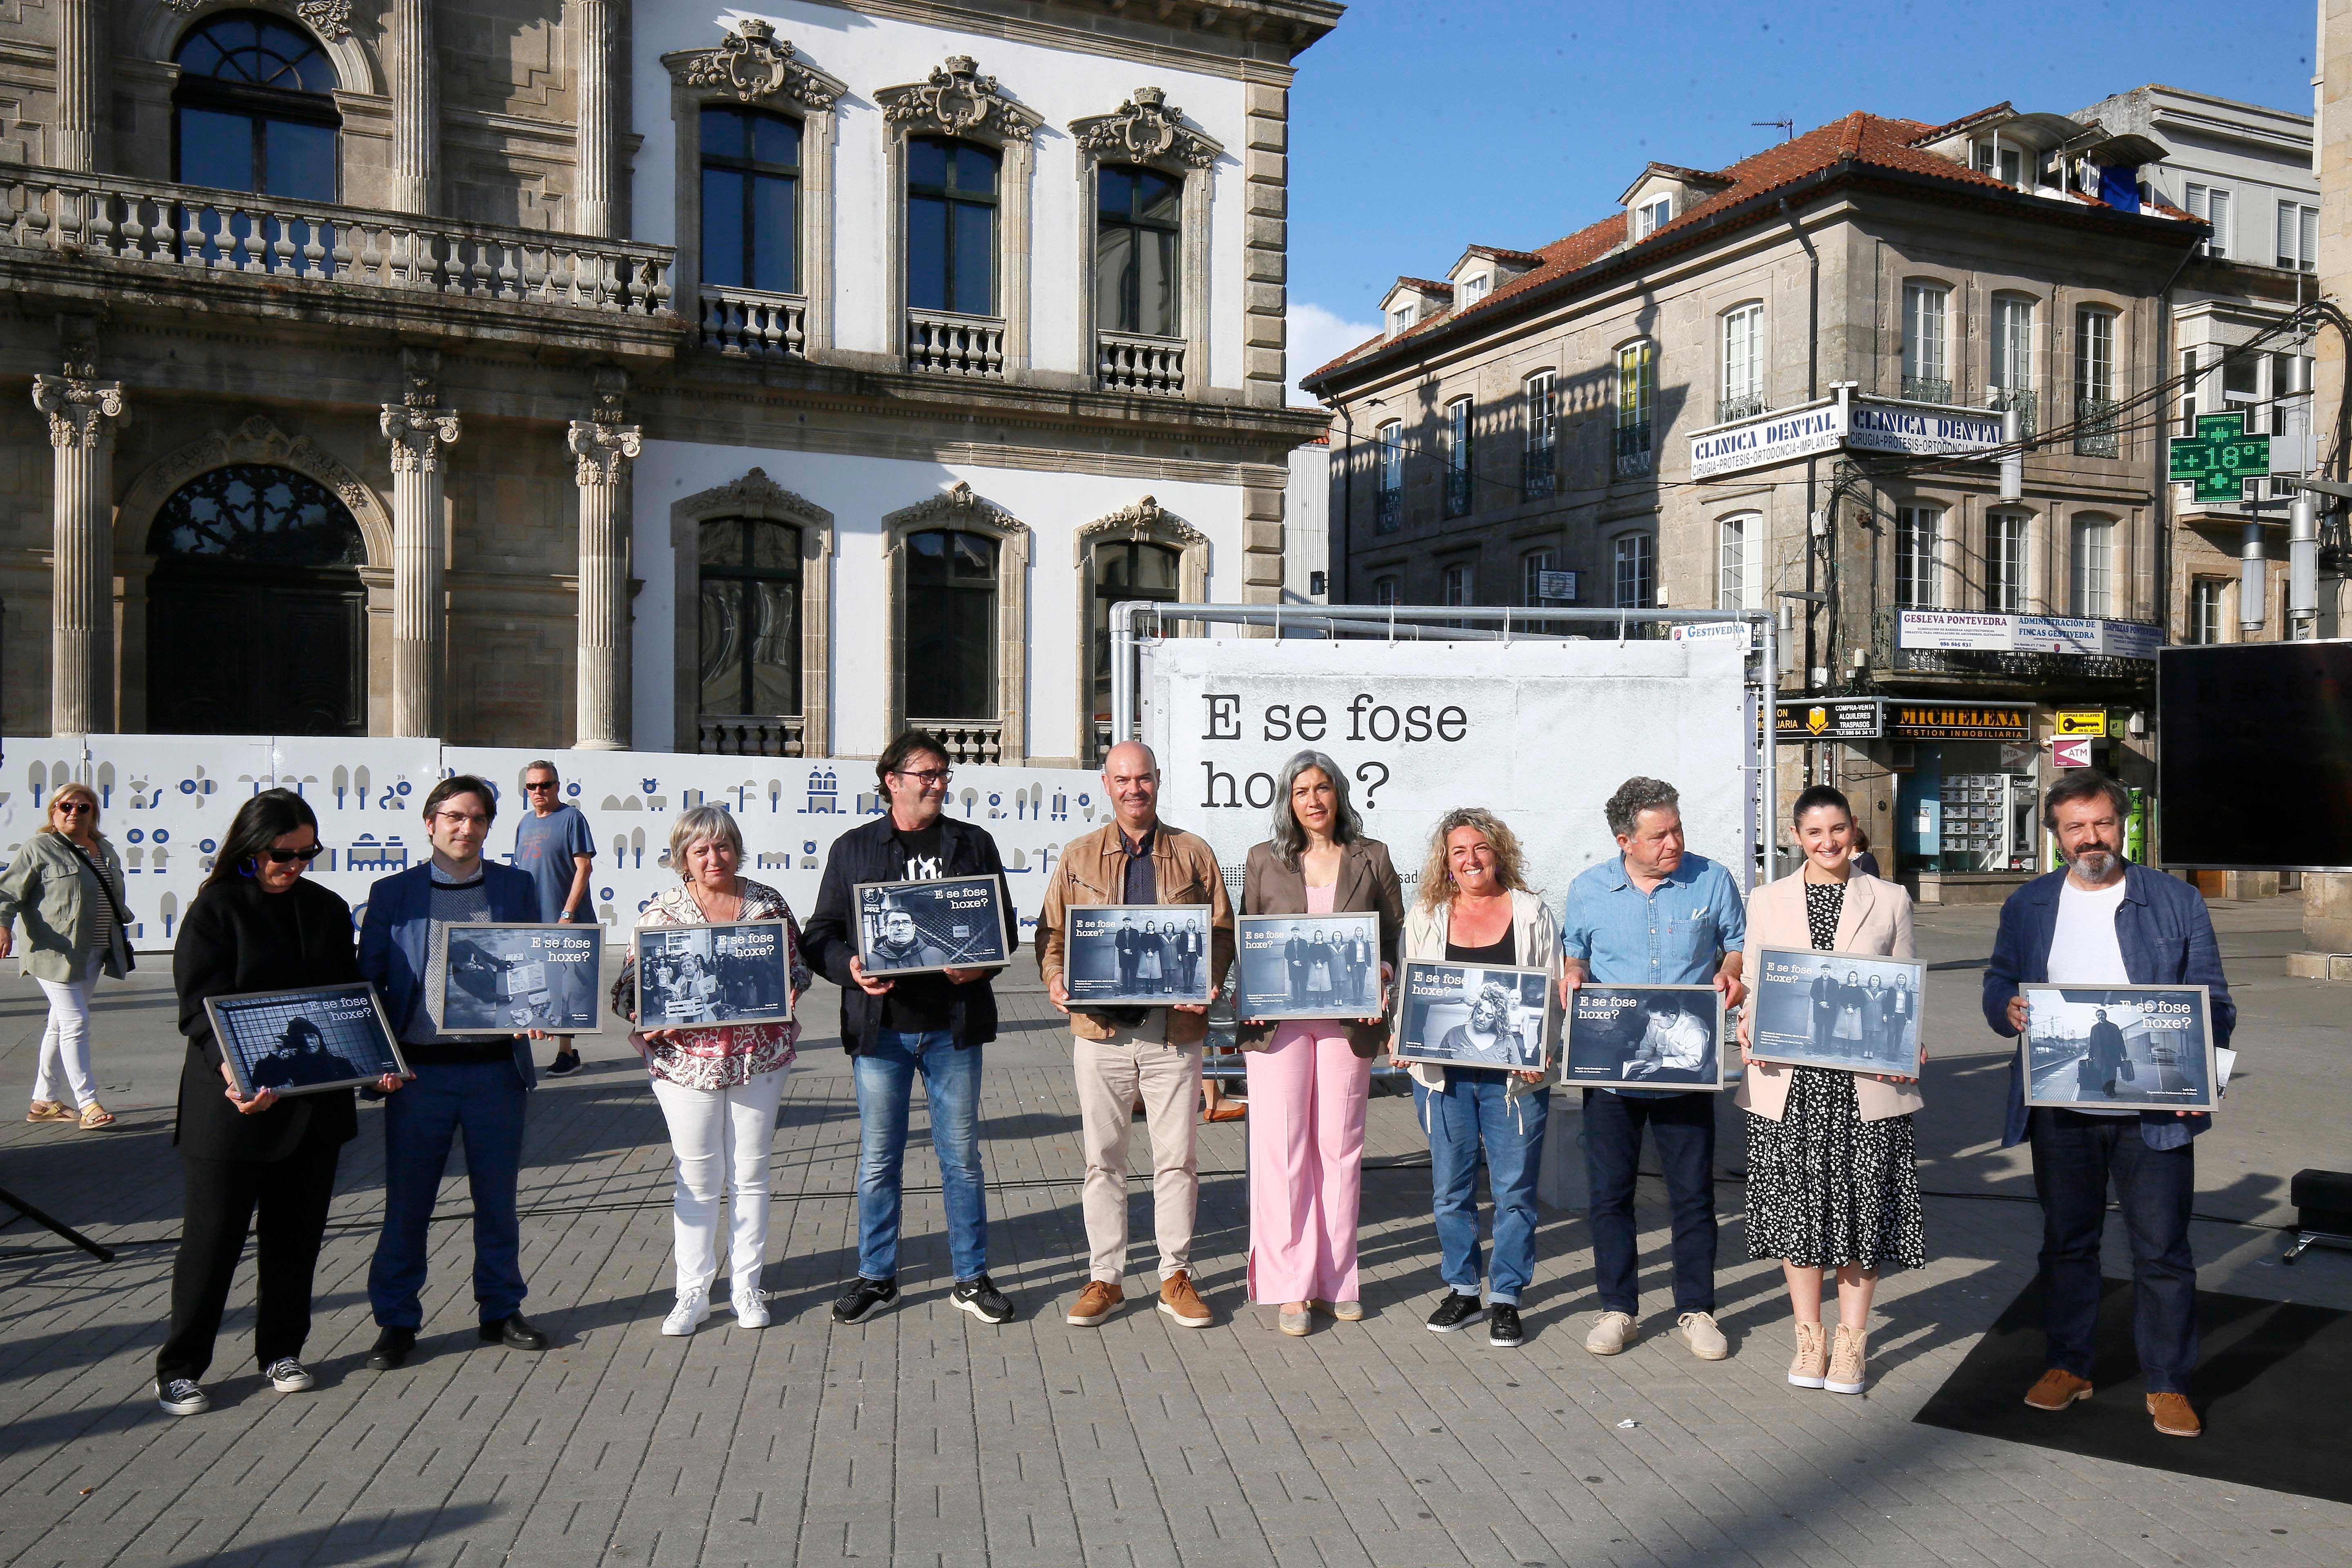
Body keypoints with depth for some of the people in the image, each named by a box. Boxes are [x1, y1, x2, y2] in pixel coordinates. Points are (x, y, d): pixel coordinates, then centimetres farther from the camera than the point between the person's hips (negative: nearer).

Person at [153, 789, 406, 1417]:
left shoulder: (328, 910, 9)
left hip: (315, 1102, 5)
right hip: (232, 1105, -4)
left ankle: (281, 1351, 27)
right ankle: (180, 1369, 18)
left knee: (296, 1234, 13)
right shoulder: (216, 910, -6)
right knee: (213, 1236, 4)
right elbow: (201, 1005, -14)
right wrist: (231, 1069, -31)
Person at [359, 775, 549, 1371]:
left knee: (498, 1199, 12)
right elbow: (368, 981, 5)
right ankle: (397, 1322, 23)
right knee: (407, 1203, 7)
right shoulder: (392, 892, 4)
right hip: (419, 1070, -1)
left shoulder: (517, 887, 6)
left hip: (497, 1068, 1)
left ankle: (501, 1310, 27)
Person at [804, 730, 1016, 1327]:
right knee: (878, 1159, 7)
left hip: (954, 1026, 1)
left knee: (962, 1155, 7)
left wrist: (982, 964, -10)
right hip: (881, 1025, 0)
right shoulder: (853, 848, 7)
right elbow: (820, 933, 5)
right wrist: (849, 966, -15)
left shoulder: (974, 843, 9)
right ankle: (876, 1277, 22)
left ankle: (972, 1279, 19)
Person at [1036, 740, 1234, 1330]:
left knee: (1177, 1157, 5)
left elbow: (1221, 930, 8)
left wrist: (1208, 984, -10)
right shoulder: (1078, 856, 8)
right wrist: (1056, 980, -9)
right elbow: (1050, 932, 10)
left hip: (1174, 1030, -1)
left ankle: (1177, 1276, 18)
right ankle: (1105, 1278, 18)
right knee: (1103, 1158, 7)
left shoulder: (1193, 854, 6)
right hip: (1101, 1027, 1)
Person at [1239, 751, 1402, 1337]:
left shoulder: (1371, 858, 8)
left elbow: (1395, 932, 10)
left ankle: (1338, 1279, 19)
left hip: (1348, 1021, 1)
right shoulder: (1264, 860, 9)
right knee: (1282, 1148, -2)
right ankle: (1290, 1286, 6)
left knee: (1340, 1147, 7)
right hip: (1278, 1020, 0)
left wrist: (1379, 978, -8)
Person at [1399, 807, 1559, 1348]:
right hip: (1442, 1074, 2)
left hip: (1514, 1076, -2)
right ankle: (1461, 1289, 24)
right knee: (1451, 1187, 9)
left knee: (1514, 1188, 3)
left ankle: (1505, 1298, 16)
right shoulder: (1426, 917, 9)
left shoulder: (1532, 913, 4)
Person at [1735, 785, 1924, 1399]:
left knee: (1862, 1208, 5)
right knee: (1796, 1207, 7)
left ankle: (1852, 1341, 20)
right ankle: (1809, 1337, 21)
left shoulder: (1890, 901, 7)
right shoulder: (1767, 901, 8)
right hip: (1788, 1082, 1)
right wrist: (1749, 1032, -11)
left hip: (1867, 1083, -1)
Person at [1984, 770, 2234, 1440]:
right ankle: (2069, 1366, 26)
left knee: (2162, 1249, 4)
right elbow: (1998, 983, 12)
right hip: (2059, 1110, 2)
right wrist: (2007, 1008, -12)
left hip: (2154, 1110, -2)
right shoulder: (2027, 906, 8)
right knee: (2066, 1241, 12)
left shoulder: (2176, 901, 3)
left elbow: (2214, 1002, 3)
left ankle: (2168, 1384, 17)